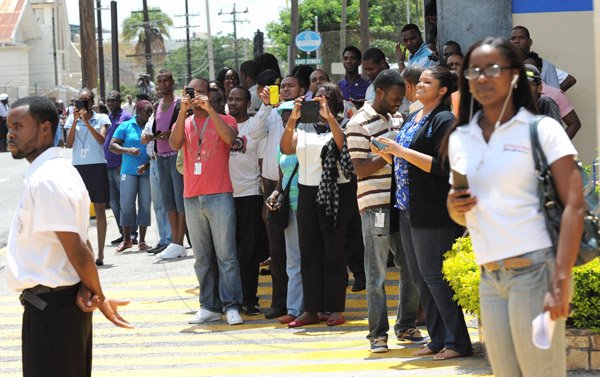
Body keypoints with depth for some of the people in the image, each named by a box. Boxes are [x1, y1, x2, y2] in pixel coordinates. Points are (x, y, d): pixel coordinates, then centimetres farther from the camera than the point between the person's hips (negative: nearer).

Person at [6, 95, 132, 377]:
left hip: (49, 307, -10)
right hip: (65, 302, 10)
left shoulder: (44, 180, -19)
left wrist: (100, 297, -11)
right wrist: (89, 289, -3)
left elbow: (77, 249, -21)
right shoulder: (60, 171, 12)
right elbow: (80, 245, 11)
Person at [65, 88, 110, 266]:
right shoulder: (72, 119, 9)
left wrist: (87, 122, -17)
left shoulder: (101, 118, 4)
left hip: (97, 166, -2)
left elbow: (101, 140, -11)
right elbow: (69, 144, -1)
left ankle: (100, 253, 2)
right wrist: (75, 121, -9)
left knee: (99, 209, 0)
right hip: (78, 166, 2)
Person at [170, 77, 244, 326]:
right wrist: (183, 111, -13)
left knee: (225, 254, -6)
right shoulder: (184, 123, 14)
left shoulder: (223, 120, 6)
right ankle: (210, 307, 10)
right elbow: (174, 144, -6)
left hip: (219, 195, -4)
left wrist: (209, 109, -17)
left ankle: (231, 306, -5)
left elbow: (229, 137, -16)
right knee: (202, 257, 6)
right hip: (192, 197, 4)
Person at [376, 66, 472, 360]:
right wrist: (387, 153, 4)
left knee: (435, 276, -8)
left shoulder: (444, 121, -11)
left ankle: (458, 342, -2)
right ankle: (438, 339, 17)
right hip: (408, 209, 9)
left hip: (432, 212, -9)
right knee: (420, 277, 11)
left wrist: (403, 151, -19)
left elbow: (442, 166, -19)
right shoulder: (411, 119, 17)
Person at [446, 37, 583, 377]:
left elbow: (574, 205, -10)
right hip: (490, 278, 5)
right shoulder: (460, 139, 13)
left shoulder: (541, 129, -3)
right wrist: (456, 208, -1)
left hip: (535, 270, -5)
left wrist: (561, 282, -18)